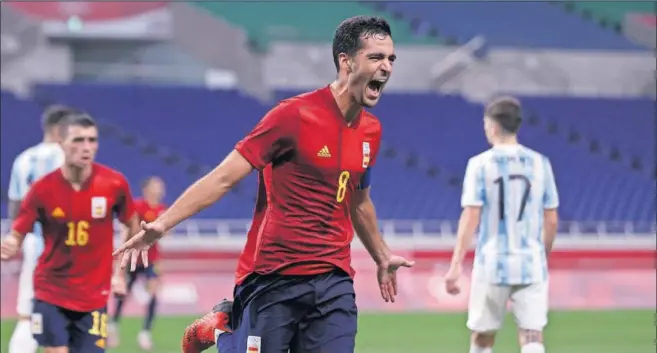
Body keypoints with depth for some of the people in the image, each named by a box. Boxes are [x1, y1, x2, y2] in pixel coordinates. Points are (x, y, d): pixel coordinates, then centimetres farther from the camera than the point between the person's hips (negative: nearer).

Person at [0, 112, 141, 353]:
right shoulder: (43, 189, -11)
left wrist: (121, 270, 9)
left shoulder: (114, 184, -8)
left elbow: (132, 225, 10)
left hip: (93, 297, 1)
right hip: (51, 294, -1)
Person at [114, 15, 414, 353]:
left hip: (334, 282, 5)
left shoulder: (371, 129, 9)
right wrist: (162, 224, -20)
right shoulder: (295, 114, -12)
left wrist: (382, 257, 42)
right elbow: (224, 177, -13)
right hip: (273, 278, -5)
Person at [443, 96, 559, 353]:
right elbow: (551, 220, 7)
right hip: (531, 264, 2)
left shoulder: (480, 164, -4)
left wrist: (456, 265, -11)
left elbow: (471, 217, -11)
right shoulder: (539, 163, 4)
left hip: (492, 264, -2)